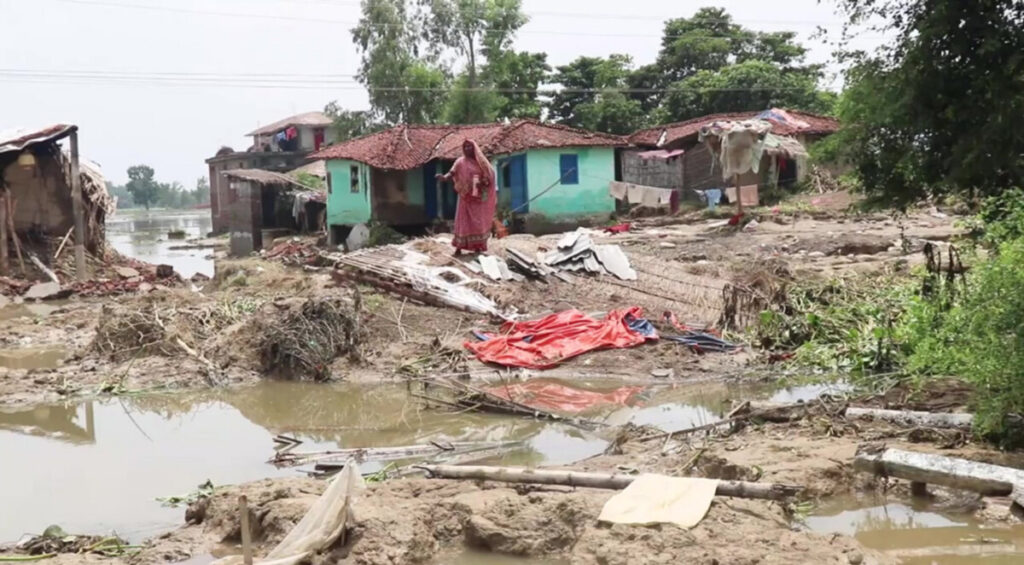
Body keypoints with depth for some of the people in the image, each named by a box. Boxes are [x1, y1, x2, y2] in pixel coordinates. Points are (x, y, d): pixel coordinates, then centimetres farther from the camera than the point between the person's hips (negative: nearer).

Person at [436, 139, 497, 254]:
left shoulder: (480, 162, 7)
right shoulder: (461, 161, 1)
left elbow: (489, 177, 9)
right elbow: (452, 173, -12)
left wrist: (483, 182, -13)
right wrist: (444, 177, -33)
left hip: (479, 198, 2)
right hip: (466, 197, -2)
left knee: (479, 222, 3)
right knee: (463, 221, -6)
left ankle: (477, 247, 10)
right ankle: (459, 247, -6)